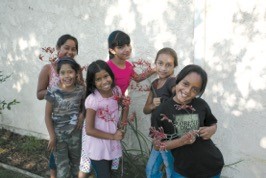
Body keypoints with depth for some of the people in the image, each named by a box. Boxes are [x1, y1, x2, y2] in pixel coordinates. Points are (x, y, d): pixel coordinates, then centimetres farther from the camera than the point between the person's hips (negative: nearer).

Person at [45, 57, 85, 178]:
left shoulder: (80, 90, -9)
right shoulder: (53, 91, -18)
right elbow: (47, 115, -11)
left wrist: (82, 115, -7)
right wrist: (52, 136, -10)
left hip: (75, 133, 3)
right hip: (58, 134, -3)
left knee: (76, 161, 22)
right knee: (62, 166, 9)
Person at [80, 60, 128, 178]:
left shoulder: (116, 90, -10)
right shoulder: (92, 100, -26)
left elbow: (125, 107, 11)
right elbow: (89, 130, -22)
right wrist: (113, 136, -17)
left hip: (112, 144, 6)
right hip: (98, 147, -6)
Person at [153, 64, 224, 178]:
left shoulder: (201, 105, -10)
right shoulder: (163, 110, -13)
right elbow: (157, 145, -8)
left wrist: (211, 130, -12)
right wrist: (182, 141, -22)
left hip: (212, 166, 2)